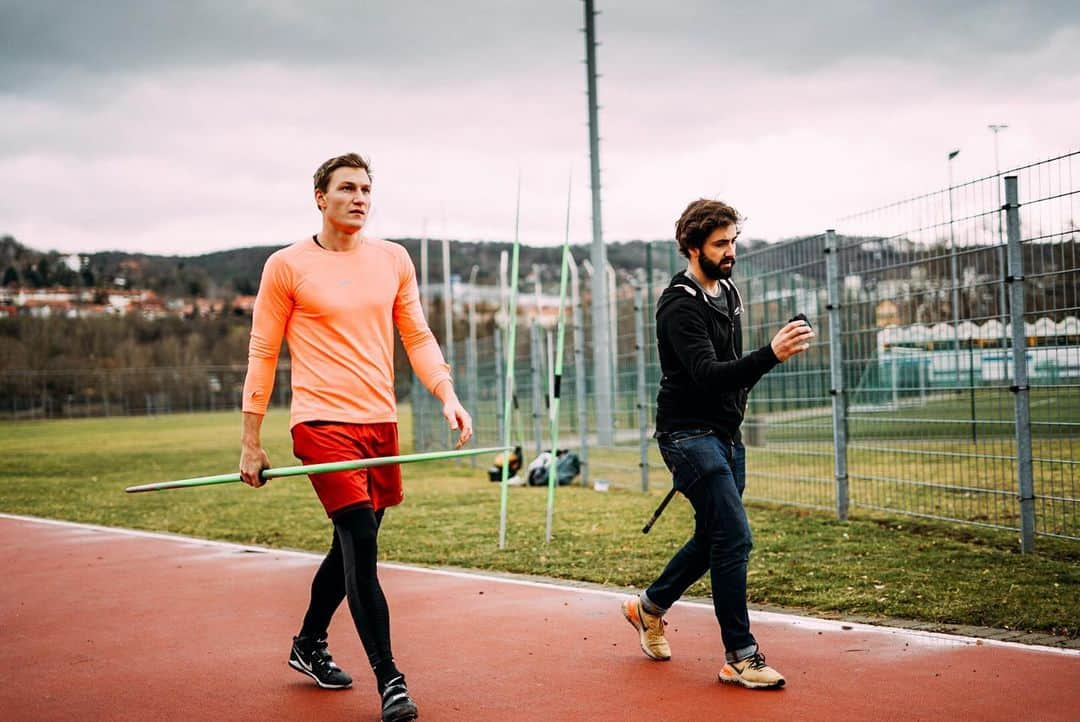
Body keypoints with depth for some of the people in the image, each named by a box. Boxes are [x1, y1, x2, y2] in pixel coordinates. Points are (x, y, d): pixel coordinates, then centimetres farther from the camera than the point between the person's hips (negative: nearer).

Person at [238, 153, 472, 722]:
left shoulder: (393, 260, 10)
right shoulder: (287, 266, -2)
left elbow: (417, 336, 14)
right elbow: (262, 353, 2)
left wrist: (447, 395, -3)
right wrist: (250, 443, 0)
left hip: (381, 423, 5)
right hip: (322, 423, -5)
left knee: (352, 546, 15)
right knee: (360, 544, -15)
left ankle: (308, 645, 37)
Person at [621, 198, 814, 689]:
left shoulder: (728, 293, 11)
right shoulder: (681, 306, -18)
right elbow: (707, 374, -31)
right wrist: (771, 355, -42)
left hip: (726, 436, 9)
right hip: (689, 436, -9)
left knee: (713, 538, 15)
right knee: (735, 538, -14)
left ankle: (649, 607, 36)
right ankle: (740, 657, -7)